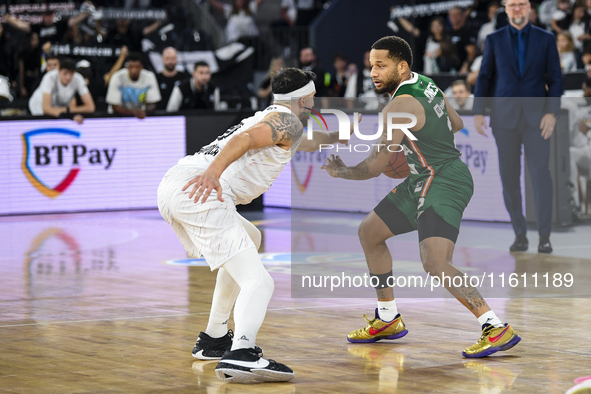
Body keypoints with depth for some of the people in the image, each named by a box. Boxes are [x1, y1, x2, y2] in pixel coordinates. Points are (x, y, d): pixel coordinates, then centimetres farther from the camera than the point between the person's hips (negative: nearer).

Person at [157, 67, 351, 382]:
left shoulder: (268, 118, 35)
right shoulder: (288, 121, 7)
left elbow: (304, 143, 59)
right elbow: (245, 139, -15)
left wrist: (336, 136, 75)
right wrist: (213, 171, -30)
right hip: (199, 192, -10)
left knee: (249, 241, 34)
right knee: (258, 282, -17)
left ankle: (213, 339, 32)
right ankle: (241, 354, -43)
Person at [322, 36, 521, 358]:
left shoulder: (400, 107, -20)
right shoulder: (425, 84, 7)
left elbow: (375, 167, -17)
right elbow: (457, 124, 23)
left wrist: (340, 172, 1)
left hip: (444, 183, -11)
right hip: (425, 181, 11)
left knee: (435, 264, -26)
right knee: (369, 232, 19)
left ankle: (497, 329, -24)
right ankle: (388, 319, 29)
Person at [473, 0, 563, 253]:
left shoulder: (546, 39, 6)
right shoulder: (494, 40, 8)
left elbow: (555, 79, 3)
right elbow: (485, 78, 8)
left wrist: (552, 113, -9)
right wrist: (478, 112, -2)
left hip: (536, 117, -1)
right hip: (504, 117, 1)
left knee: (540, 173, -11)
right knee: (509, 177, 1)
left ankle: (544, 237, -5)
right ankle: (520, 235, 9)